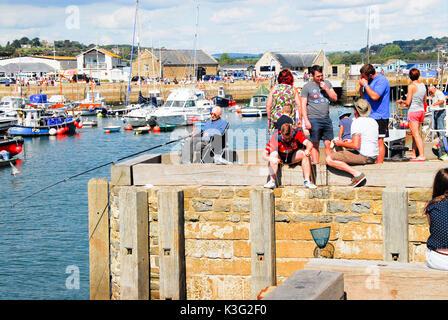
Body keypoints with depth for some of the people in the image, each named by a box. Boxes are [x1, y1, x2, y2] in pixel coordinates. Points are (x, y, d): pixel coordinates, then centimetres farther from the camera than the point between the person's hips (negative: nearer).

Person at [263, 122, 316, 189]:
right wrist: (270, 159, -47)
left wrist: (308, 150, -54)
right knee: (274, 154, -33)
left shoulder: (296, 133, -22)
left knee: (304, 154, -26)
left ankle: (307, 180, -27)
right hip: (280, 158, -1)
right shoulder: (275, 138, -26)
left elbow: (309, 144, -30)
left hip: (293, 157, 1)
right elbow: (265, 155, -25)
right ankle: (272, 181, -33)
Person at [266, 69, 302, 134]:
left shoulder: (274, 88, 5)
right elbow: (299, 105, -2)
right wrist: (300, 119, 5)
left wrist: (269, 118, 12)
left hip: (275, 119, 0)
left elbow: (268, 105, 2)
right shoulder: (293, 89, 4)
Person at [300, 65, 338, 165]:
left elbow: (335, 98, 10)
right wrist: (306, 121, -12)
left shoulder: (327, 83, 13)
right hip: (314, 120, -4)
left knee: (328, 144, 2)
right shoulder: (307, 87, -1)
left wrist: (326, 88, -5)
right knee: (315, 145, 0)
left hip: (326, 119, 4)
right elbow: (303, 105, -4)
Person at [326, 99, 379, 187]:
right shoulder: (373, 121, 12)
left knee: (329, 159, -11)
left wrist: (341, 144, -6)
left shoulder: (357, 123, -14)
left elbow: (356, 146, -22)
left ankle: (357, 174, -18)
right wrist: (352, 141, 27)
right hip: (373, 157, 9)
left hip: (362, 156, -9)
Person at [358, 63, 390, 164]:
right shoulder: (369, 80, 13)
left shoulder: (381, 80, -14)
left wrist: (365, 85, -15)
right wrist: (361, 86, 3)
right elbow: (363, 96, 21)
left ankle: (379, 164, -5)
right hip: (368, 116, 9)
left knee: (379, 142, -6)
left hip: (379, 117, -9)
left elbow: (374, 96, -26)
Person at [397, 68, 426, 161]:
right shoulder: (423, 85, 7)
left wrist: (401, 101, 4)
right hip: (421, 111, 7)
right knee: (414, 134, 16)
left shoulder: (411, 86, -14)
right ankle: (414, 154, 22)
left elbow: (408, 102, -16)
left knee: (416, 135, -7)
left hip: (413, 111, -7)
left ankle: (422, 155, -13)